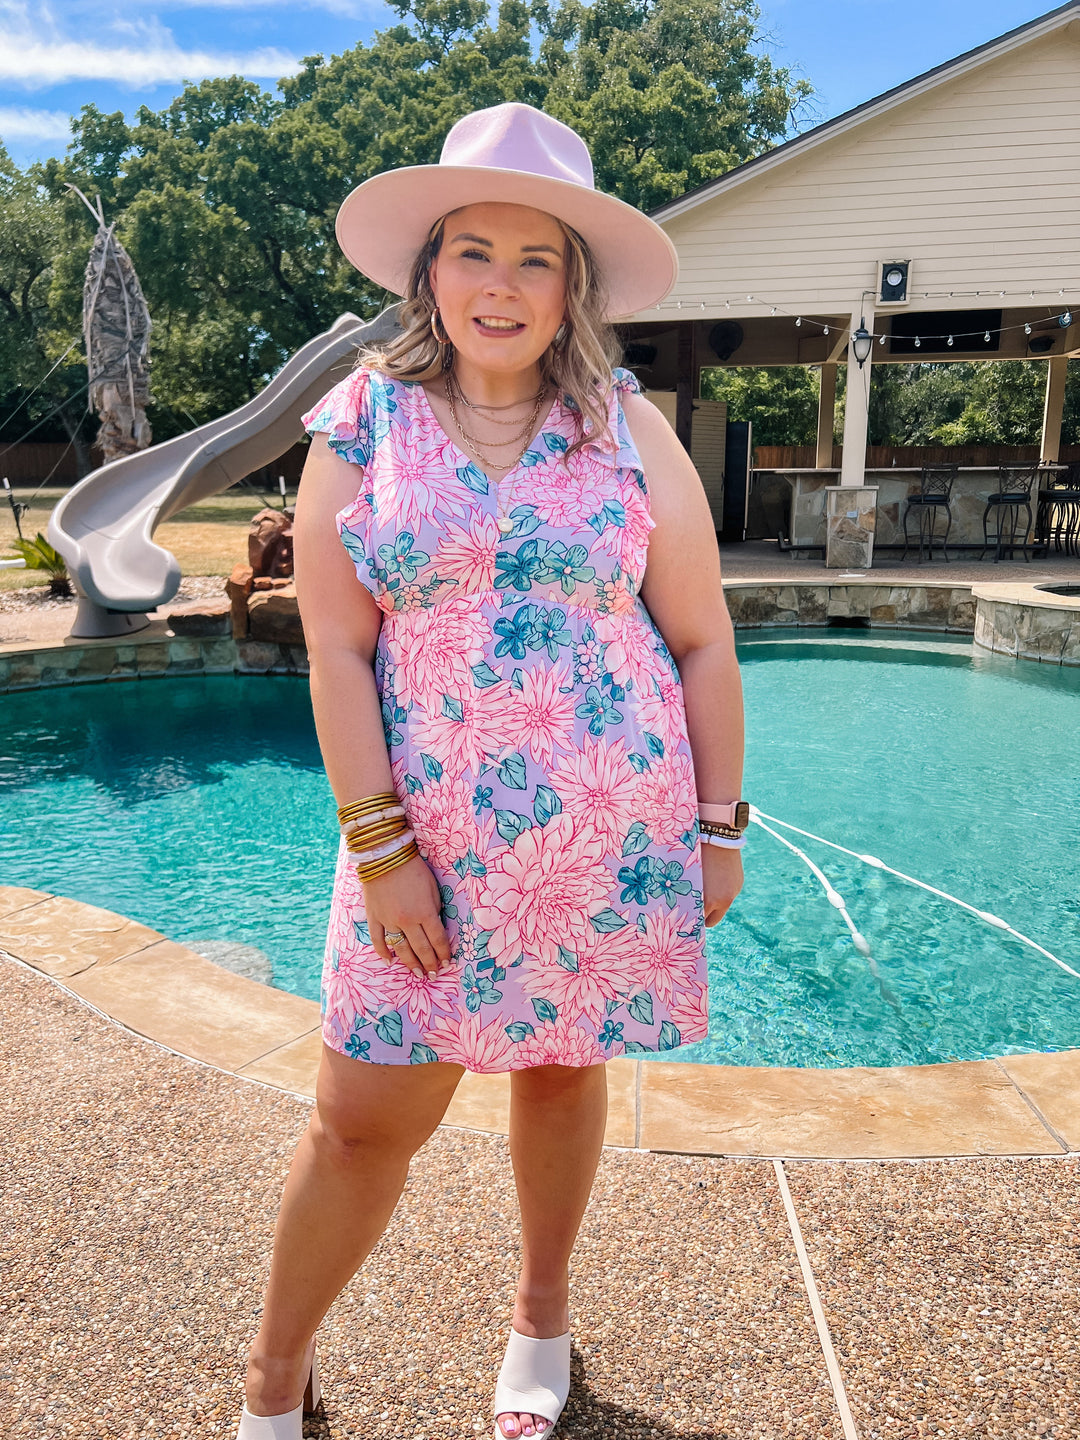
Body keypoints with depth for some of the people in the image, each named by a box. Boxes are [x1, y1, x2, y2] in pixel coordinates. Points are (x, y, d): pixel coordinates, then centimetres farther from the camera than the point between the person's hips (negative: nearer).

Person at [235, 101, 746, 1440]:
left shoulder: (631, 430, 1)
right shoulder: (361, 422, 0)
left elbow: (703, 642, 3)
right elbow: (336, 651, -4)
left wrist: (718, 828, 2)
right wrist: (380, 848, -9)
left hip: (614, 835, 1)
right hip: (431, 840, 0)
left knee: (561, 1068, 16)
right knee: (362, 1120, 4)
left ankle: (540, 1317, 44)